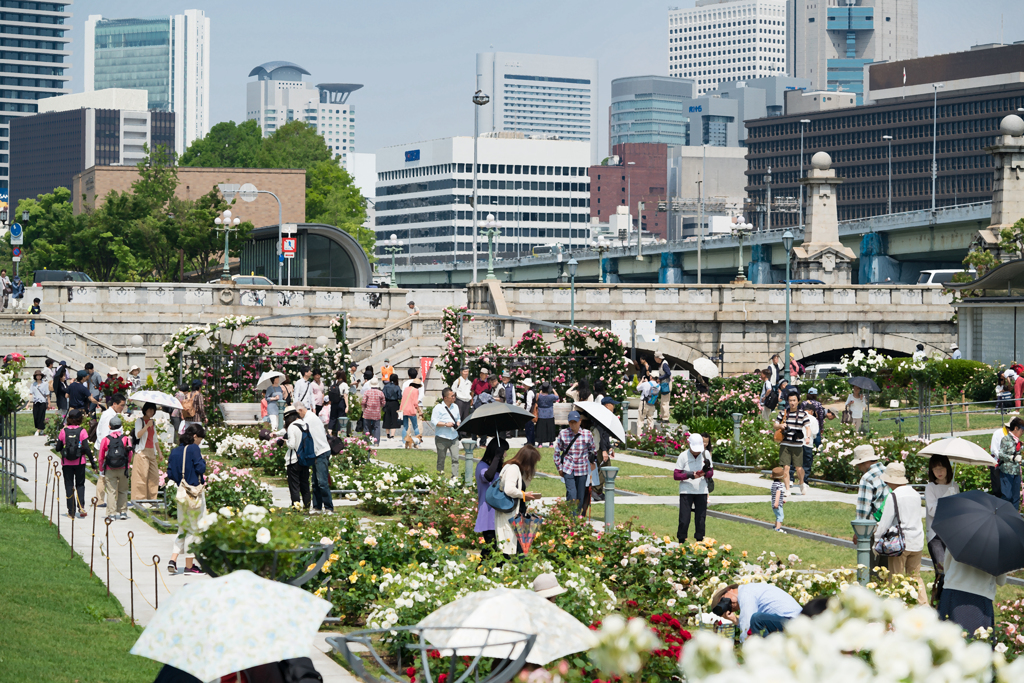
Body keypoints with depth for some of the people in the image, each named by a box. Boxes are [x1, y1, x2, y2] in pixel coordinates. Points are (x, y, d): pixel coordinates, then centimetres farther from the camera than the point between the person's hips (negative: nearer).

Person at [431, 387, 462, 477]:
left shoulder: (455, 407, 12)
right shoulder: (438, 407, -7)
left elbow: (458, 418, 25)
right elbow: (434, 421, -13)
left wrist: (458, 423, 2)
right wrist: (446, 424, -19)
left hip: (454, 437, 4)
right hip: (442, 438, -4)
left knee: (455, 457, -7)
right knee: (441, 458, 6)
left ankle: (455, 476, -6)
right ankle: (440, 475, 20)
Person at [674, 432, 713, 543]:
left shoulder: (706, 454, 2)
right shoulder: (683, 456, -6)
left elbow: (711, 473, 7)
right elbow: (676, 475, -6)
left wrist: (705, 472, -17)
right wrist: (689, 475, -22)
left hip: (701, 491, 2)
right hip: (686, 491, -2)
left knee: (700, 519, 5)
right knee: (684, 520, -4)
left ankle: (699, 541, 15)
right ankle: (681, 542, 7)